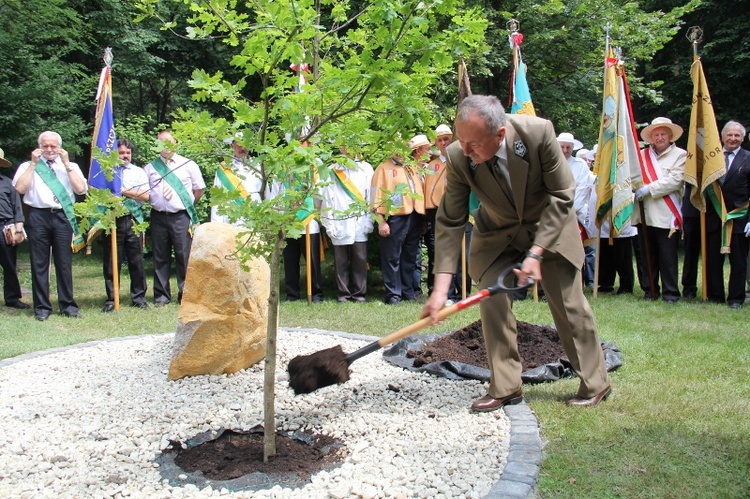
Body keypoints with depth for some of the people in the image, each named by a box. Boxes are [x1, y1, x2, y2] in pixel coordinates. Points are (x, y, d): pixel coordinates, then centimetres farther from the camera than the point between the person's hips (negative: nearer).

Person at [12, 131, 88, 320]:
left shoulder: (70, 166, 14)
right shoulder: (28, 166, 11)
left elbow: (81, 189, -2)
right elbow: (20, 188, -5)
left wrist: (66, 164, -3)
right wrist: (33, 164, -3)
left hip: (63, 216, 0)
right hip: (38, 216, 0)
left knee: (64, 263, 4)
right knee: (39, 264, 3)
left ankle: (67, 305, 13)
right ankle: (42, 307, 11)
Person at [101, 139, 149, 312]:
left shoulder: (138, 172, 12)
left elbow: (146, 195, 1)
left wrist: (125, 191, -6)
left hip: (133, 219, 1)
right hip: (112, 219, -1)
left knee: (136, 260, 4)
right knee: (111, 262, 2)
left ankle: (138, 297, 14)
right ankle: (111, 299, 11)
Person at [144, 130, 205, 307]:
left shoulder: (188, 165, 6)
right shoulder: (150, 167, 10)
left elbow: (199, 189, 11)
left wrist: (188, 205, 9)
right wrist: (155, 203, 4)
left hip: (181, 217, -2)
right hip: (158, 217, 2)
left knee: (184, 256, -3)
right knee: (160, 257, 6)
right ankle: (161, 295, 15)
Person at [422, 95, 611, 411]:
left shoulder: (538, 132, -31)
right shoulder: (458, 158, -26)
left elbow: (561, 195, -21)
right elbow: (450, 222, -21)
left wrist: (536, 253, -27)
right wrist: (440, 289, -27)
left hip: (549, 227, -1)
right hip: (498, 235, 2)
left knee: (569, 304, 2)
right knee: (492, 300, -11)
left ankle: (595, 383, 22)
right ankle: (505, 388, 4)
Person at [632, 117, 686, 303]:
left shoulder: (680, 155, 5)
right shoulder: (642, 155, 15)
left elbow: (676, 180, -8)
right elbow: (633, 176, 11)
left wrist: (649, 189, -13)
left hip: (666, 215, -3)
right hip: (644, 213, 4)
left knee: (668, 257, -1)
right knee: (647, 256, 9)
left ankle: (670, 292, 7)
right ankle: (650, 289, 19)